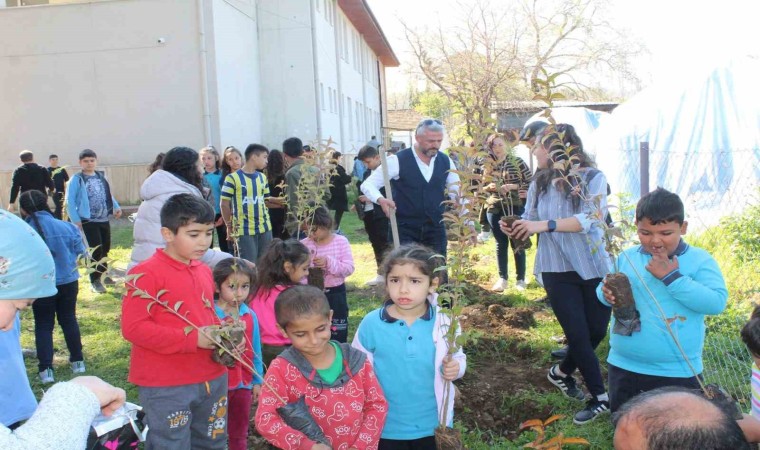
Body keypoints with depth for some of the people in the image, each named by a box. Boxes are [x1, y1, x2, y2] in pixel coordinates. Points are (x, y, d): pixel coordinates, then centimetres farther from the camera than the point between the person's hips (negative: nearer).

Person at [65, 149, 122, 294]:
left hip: (104, 219, 6)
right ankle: (95, 281, 2)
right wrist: (75, 220, -15)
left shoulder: (102, 177, 9)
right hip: (88, 220, -6)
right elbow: (70, 201, -10)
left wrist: (116, 207, 2)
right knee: (96, 249, -9)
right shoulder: (76, 179, -7)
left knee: (105, 249, 14)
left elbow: (108, 195, 17)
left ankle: (102, 273, 35)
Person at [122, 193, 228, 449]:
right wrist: (191, 339, -22)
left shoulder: (204, 272, 9)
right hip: (166, 387, -7)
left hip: (212, 378, 7)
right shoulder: (146, 274, -15)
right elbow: (133, 327, -20)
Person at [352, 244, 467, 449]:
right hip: (387, 426, 0)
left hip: (433, 424, 1)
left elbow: (458, 358, 2)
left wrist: (455, 368, -20)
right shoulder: (371, 323, -14)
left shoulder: (444, 322, -13)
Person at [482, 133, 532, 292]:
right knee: (501, 243, 9)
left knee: (517, 243, 5)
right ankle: (502, 279, 17)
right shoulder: (487, 165, 7)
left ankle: (520, 279, 14)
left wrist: (512, 186, -18)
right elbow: (482, 187, 15)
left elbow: (530, 182, -6)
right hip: (494, 209, 3)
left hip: (515, 208, -3)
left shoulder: (517, 161, -3)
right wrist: (489, 187, -7)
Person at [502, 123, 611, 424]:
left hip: (593, 267, -1)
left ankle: (561, 372, 37)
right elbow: (530, 221, 3)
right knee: (578, 334, -1)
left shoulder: (593, 178, -10)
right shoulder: (540, 183, 2)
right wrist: (514, 228, -20)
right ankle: (600, 398, 16)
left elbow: (590, 218, -24)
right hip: (557, 269, 1)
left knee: (597, 330, 10)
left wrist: (545, 224, -32)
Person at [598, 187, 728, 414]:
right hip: (623, 367, 4)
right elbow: (604, 288, 9)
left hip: (677, 372, -3)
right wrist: (606, 294, -15)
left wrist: (672, 277, -24)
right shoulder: (627, 257, 2)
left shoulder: (700, 261, -8)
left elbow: (717, 302, -20)